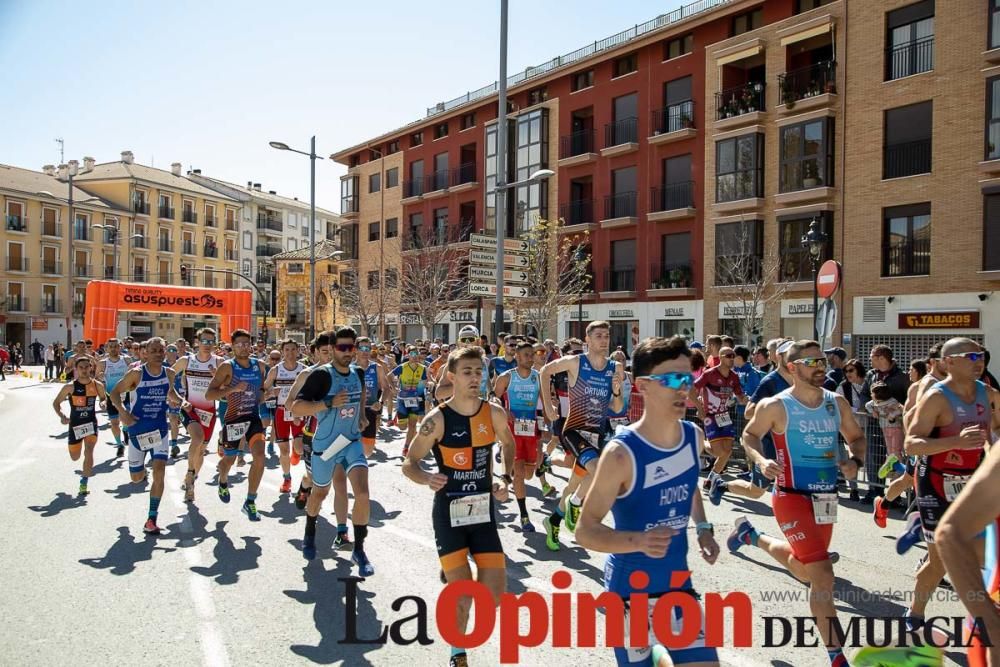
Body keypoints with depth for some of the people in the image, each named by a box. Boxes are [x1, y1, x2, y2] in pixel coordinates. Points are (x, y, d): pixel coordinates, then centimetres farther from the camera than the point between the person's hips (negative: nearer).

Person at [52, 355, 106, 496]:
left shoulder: (97, 385, -5)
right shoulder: (70, 387, -11)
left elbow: (104, 398, 14)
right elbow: (56, 402, -2)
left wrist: (104, 402, -8)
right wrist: (61, 416, -18)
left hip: (91, 423, 0)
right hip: (75, 424, 0)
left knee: (89, 451, -18)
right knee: (75, 457, 13)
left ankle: (84, 483, -6)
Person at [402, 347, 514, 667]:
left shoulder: (494, 413, -5)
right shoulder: (437, 419, -14)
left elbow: (508, 443, 16)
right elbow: (409, 464, -8)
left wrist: (506, 479, 3)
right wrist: (428, 478, -29)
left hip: (483, 510, 3)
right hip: (449, 512, -3)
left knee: (496, 594, 1)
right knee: (462, 597, -4)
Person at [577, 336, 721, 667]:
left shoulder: (694, 437, -4)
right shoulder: (622, 452, -24)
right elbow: (585, 531, -20)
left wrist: (703, 527, 5)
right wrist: (639, 541, -35)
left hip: (679, 582, 5)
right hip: (631, 590, -5)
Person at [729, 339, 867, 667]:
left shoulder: (837, 403, 2)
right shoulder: (775, 406, -13)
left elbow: (856, 437, 15)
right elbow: (749, 435, 0)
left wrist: (856, 461, -6)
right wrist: (761, 460, -19)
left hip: (826, 499, 7)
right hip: (792, 497, -7)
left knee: (804, 570, 23)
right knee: (823, 574, -12)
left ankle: (750, 535, 48)